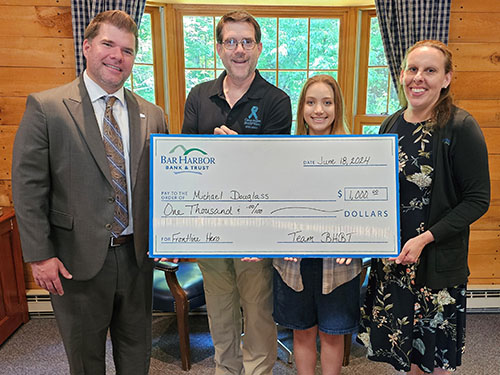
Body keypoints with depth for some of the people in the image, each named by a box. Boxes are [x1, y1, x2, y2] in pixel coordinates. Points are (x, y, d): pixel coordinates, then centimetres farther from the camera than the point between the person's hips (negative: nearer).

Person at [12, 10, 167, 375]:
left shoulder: (152, 115, 3)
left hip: (137, 255, 3)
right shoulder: (45, 107, -7)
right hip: (78, 259, -3)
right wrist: (40, 255, -11)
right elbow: (28, 187, -8)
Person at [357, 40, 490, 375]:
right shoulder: (391, 125, 4)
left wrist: (425, 238, -21)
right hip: (391, 257, 5)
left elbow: (477, 200, -13)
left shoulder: (460, 127, -13)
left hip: (438, 260, -5)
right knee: (403, 343, 19)